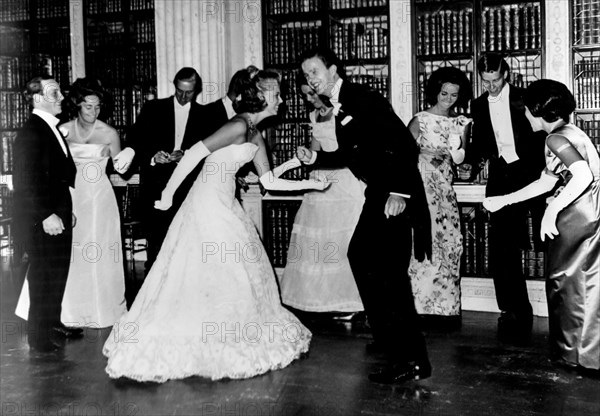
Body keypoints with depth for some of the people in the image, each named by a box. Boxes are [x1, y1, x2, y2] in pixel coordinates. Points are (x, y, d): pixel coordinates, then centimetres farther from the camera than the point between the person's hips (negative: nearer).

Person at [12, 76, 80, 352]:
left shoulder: (50, 129, 14)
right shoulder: (32, 132, -16)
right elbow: (29, 180, -21)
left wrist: (66, 211, 18)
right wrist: (46, 215, -23)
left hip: (57, 216, 9)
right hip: (42, 222, -9)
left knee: (58, 272, 17)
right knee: (43, 275, 1)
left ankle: (53, 323, 32)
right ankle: (39, 335, 14)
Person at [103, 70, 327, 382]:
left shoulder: (255, 136, 12)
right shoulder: (239, 125, -17)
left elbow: (269, 181, 13)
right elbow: (195, 153, -21)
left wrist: (309, 184, 8)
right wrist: (169, 192, -18)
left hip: (224, 204, 10)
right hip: (209, 202, -10)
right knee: (222, 270, -2)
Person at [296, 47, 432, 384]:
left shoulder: (363, 99, -15)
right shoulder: (338, 106, 14)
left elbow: (406, 143, -20)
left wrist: (400, 192, -26)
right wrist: (315, 158, 7)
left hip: (396, 194, -11)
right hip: (378, 192, 11)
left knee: (387, 270, -13)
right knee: (361, 255, 19)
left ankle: (412, 359, -7)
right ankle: (389, 336, 34)